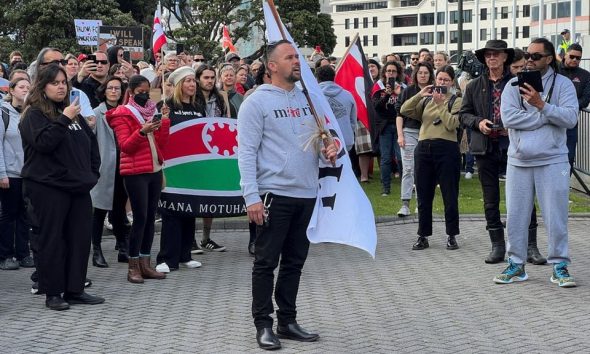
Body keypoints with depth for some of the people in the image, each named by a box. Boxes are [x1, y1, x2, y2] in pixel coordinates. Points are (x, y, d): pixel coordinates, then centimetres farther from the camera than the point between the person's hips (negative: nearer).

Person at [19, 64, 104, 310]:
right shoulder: (34, 114, -4)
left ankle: (74, 289, 15)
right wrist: (64, 120, -21)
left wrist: (92, 172, 12)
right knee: (51, 240, -2)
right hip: (47, 188, -7)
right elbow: (44, 142, -20)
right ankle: (52, 293, 6)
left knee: (80, 239, 6)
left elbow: (91, 141, 22)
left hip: (78, 188, 7)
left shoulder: (72, 113, 16)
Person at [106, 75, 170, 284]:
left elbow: (160, 144, 12)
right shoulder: (122, 115, -3)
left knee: (150, 217, 5)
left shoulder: (151, 112, 15)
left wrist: (164, 123, -2)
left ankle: (145, 264, 11)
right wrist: (142, 132, -27)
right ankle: (133, 267, -2)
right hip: (135, 172, -6)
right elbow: (125, 146, -13)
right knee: (140, 217, -9)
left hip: (154, 170, 6)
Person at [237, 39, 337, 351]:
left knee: (294, 262, 13)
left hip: (306, 194, 6)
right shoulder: (257, 102, -7)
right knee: (266, 262, 2)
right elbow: (246, 152, -12)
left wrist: (330, 148, -4)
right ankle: (263, 325, 11)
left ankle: (287, 321, 23)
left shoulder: (308, 98, 11)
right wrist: (251, 196, -19)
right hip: (274, 194, -6)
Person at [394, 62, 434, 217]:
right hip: (410, 132, -1)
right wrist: (400, 135, -2)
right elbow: (400, 114, 5)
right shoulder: (408, 91, 5)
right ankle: (405, 204, -7)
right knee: (408, 169, -6)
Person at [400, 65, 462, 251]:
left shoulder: (456, 101, 4)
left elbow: (452, 124, -12)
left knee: (450, 195, 2)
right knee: (423, 195, 7)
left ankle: (451, 236, 11)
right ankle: (423, 236, 14)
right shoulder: (426, 100, 15)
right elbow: (404, 110, 2)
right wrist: (419, 95, -6)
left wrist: (440, 104, -12)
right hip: (424, 148, 4)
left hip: (446, 148, -4)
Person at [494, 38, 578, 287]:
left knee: (556, 216, 0)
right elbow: (508, 117, -11)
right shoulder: (513, 85, 5)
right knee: (516, 216, 7)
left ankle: (559, 267, 11)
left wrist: (541, 105, -20)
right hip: (519, 161, 2)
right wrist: (547, 116, -11)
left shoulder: (563, 84, 1)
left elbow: (570, 118, -13)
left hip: (552, 161, -2)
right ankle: (516, 265, 19)